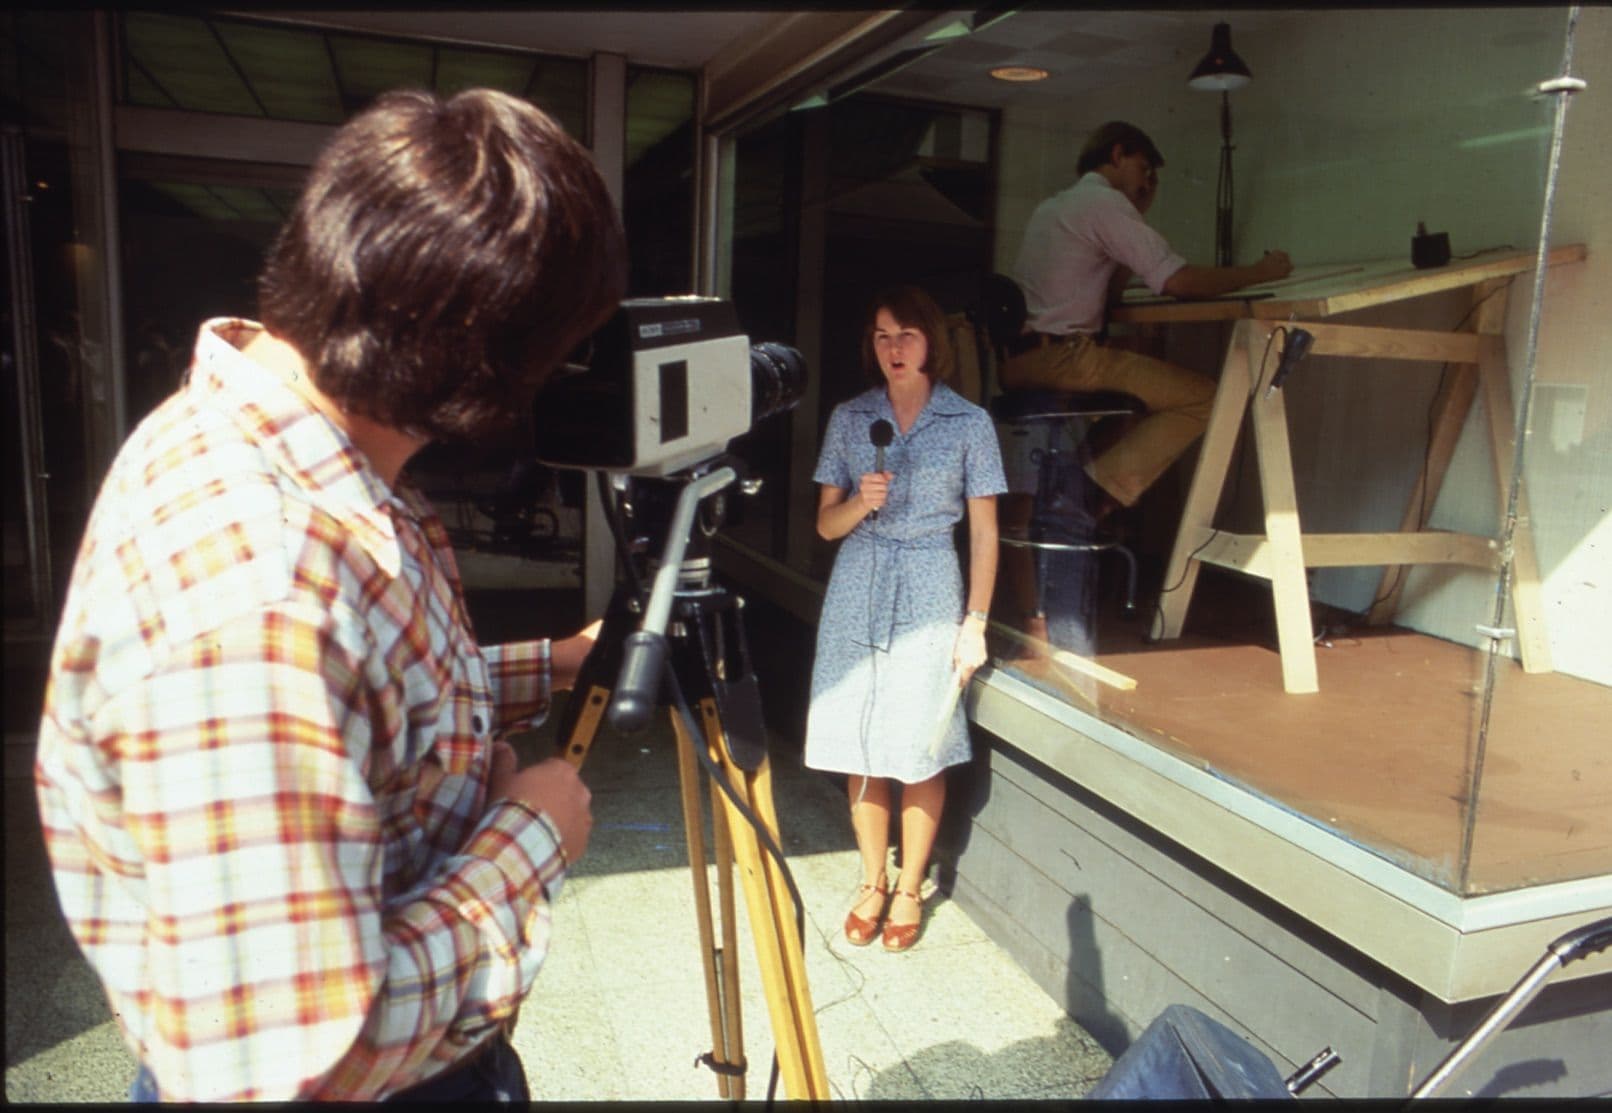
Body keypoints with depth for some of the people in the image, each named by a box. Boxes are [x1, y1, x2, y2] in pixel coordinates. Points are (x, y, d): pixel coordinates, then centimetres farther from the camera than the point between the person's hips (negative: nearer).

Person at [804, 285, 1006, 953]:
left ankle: (910, 889, 20)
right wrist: (860, 501, -13)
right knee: (858, 747, 6)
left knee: (920, 751, 1)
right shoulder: (850, 418, 7)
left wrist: (975, 622, -3)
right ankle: (873, 882, 24)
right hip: (857, 589, 3)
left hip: (929, 591, -2)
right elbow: (826, 524, 8)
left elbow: (983, 532, 2)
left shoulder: (968, 423, 1)